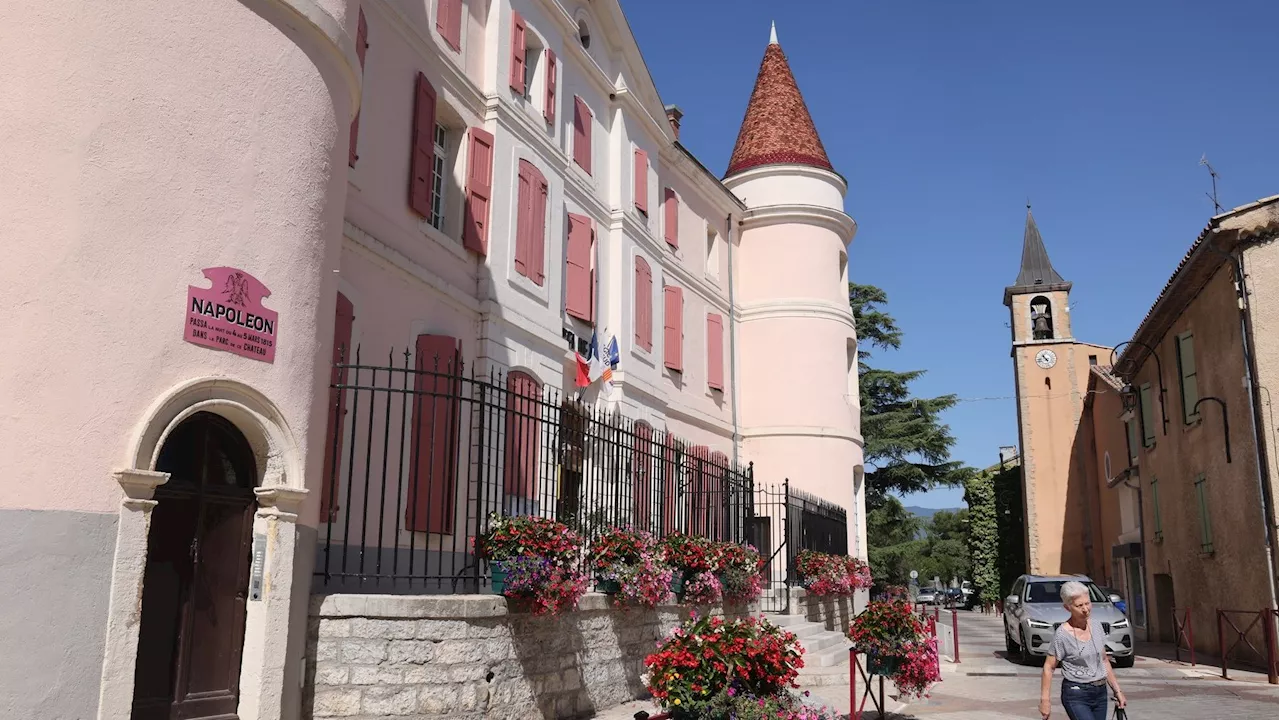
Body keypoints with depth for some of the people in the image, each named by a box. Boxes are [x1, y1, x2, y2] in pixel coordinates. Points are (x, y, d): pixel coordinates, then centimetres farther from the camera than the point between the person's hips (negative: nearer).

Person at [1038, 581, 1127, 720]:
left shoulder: (1096, 625, 4)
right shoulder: (1062, 634, -14)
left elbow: (1104, 661, 15)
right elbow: (1048, 668, -9)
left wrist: (1117, 690, 14)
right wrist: (1045, 700, -13)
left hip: (1101, 692, 6)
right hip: (1076, 695, -6)